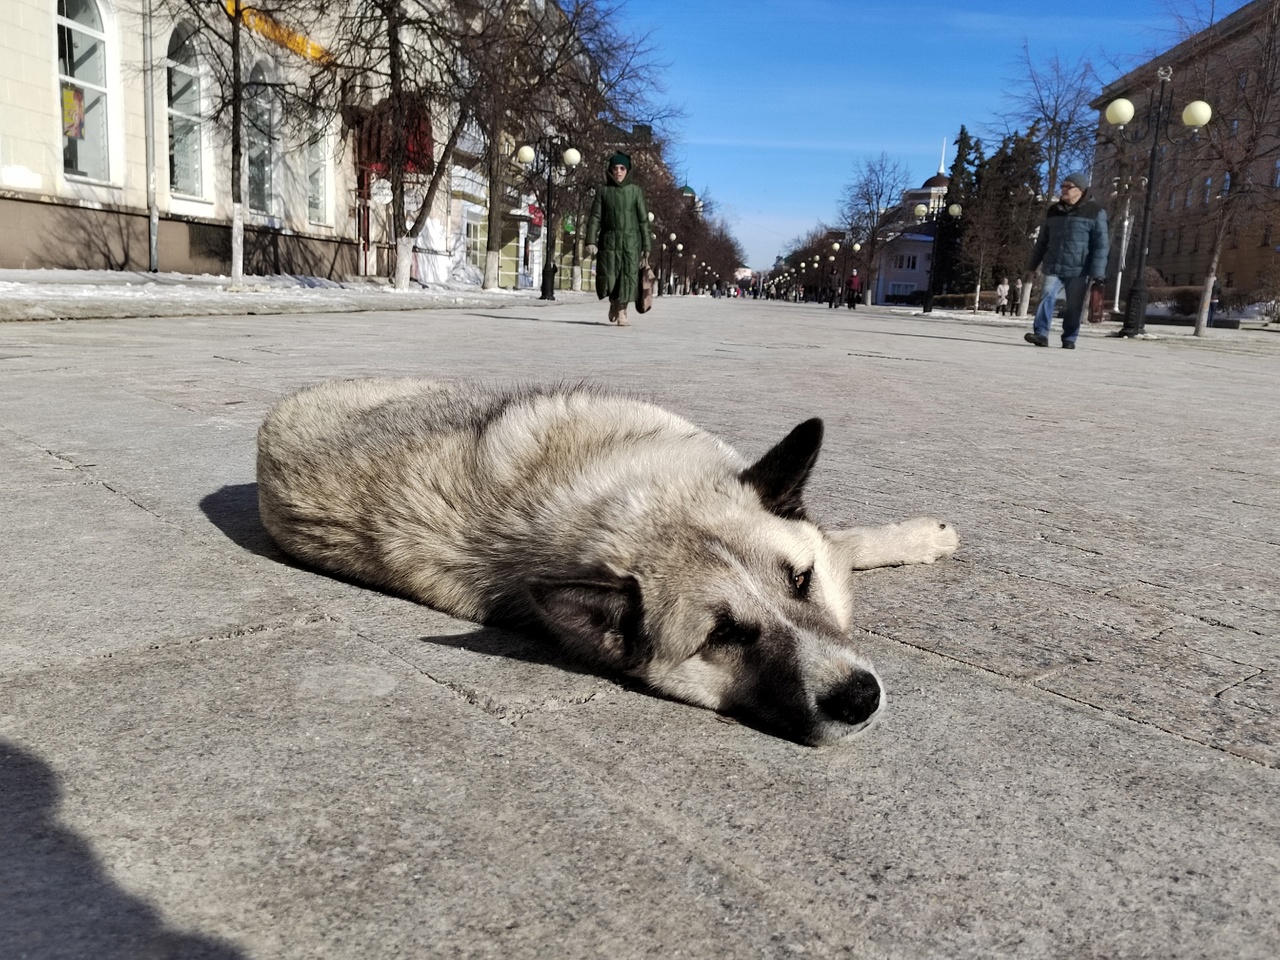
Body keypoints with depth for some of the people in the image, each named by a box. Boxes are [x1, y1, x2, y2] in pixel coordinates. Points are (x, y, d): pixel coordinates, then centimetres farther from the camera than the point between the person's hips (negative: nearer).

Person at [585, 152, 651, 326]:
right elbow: (595, 217, 2)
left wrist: (646, 246, 0)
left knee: (628, 277, -10)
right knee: (607, 278, -3)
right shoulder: (603, 190, 5)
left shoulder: (635, 190, 4)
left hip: (631, 240, -1)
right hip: (609, 240, 1)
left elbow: (643, 220, 4)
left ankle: (622, 311, 1)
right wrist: (591, 241, -10)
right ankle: (614, 301, 27)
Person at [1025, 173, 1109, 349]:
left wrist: (1097, 272, -14)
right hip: (1053, 267, 3)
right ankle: (1040, 334, -21)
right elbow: (1042, 241, 19)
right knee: (1047, 296, -16)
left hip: (1079, 270, -3)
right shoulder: (1054, 211, 12)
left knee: (1074, 307, 2)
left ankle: (1069, 339, 12)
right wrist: (1032, 265, 18)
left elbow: (1100, 245, -6)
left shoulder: (1095, 212, -1)